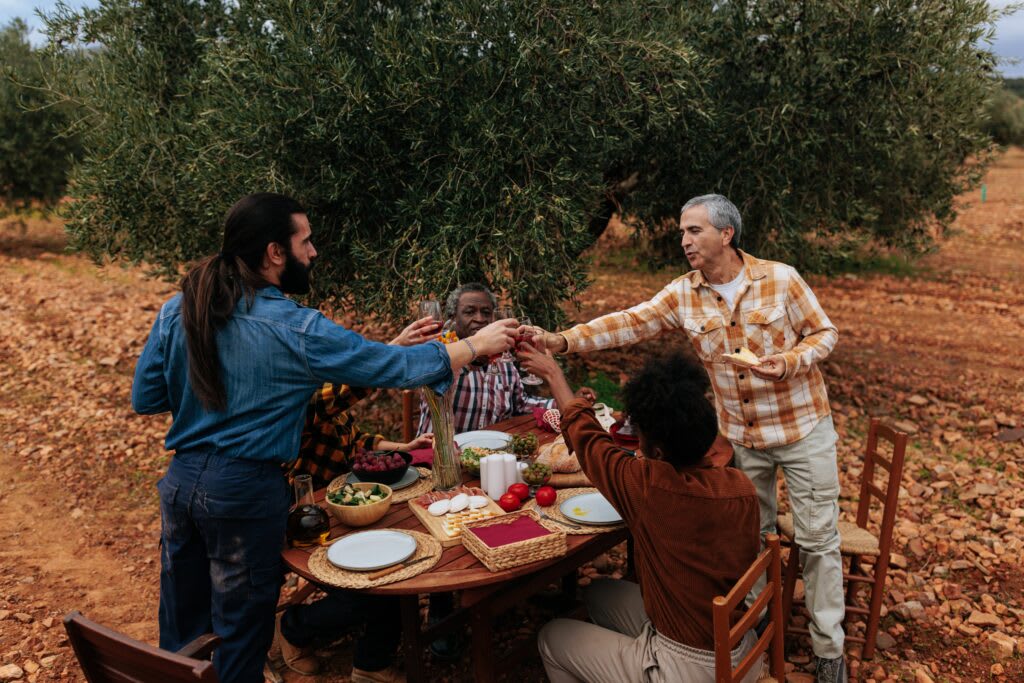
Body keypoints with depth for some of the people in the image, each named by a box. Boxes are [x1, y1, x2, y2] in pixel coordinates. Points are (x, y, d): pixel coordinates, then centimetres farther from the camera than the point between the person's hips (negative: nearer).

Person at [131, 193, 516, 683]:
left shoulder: (177, 310, -2)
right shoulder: (295, 330, -18)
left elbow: (144, 398, 4)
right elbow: (395, 368, -13)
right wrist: (477, 345, -2)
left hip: (180, 481, 6)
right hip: (245, 492, -5)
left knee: (181, 629, 21)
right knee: (239, 634, 14)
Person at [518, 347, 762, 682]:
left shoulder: (650, 487, -27)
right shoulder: (742, 488, -11)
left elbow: (585, 434, -9)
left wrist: (553, 373, 8)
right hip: (741, 655, 6)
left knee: (552, 637, 16)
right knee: (601, 593, 23)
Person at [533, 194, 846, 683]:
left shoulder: (780, 279, -14)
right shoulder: (682, 296, -7)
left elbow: (824, 333, -4)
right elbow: (628, 324, -17)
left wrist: (792, 360, -25)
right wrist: (562, 341, -30)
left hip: (802, 427, -3)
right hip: (739, 435, 3)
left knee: (817, 540, 6)